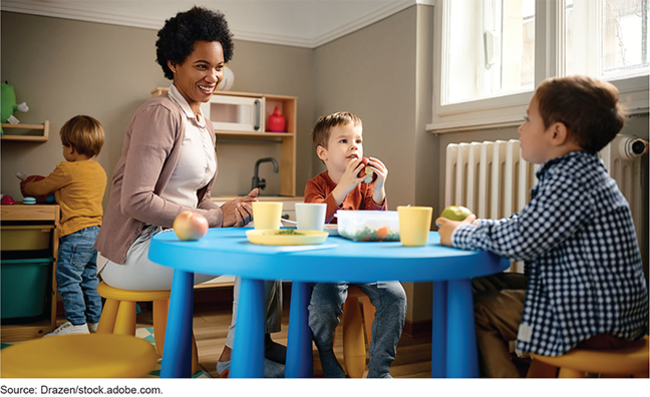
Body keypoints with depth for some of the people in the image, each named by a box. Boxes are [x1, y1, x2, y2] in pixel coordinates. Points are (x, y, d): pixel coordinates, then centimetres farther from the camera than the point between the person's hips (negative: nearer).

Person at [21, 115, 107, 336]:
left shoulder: (67, 170, -12)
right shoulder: (99, 170, 11)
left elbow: (42, 188, 3)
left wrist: (27, 188, 24)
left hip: (76, 233, -9)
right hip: (95, 231, 9)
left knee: (67, 277, -2)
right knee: (89, 277, 16)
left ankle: (77, 323, 0)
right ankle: (94, 320, 22)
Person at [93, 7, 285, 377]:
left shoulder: (204, 127, 15)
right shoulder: (161, 114, -14)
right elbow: (135, 201, -21)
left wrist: (232, 210, -4)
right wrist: (216, 217, -18)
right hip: (135, 250, -9)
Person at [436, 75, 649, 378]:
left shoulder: (573, 179, -22)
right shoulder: (578, 173, 11)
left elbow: (519, 241, -26)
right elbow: (527, 224, 17)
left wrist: (461, 235, -11)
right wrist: (477, 225, 5)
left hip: (595, 320, -10)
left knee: (475, 310, -9)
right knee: (498, 288, 21)